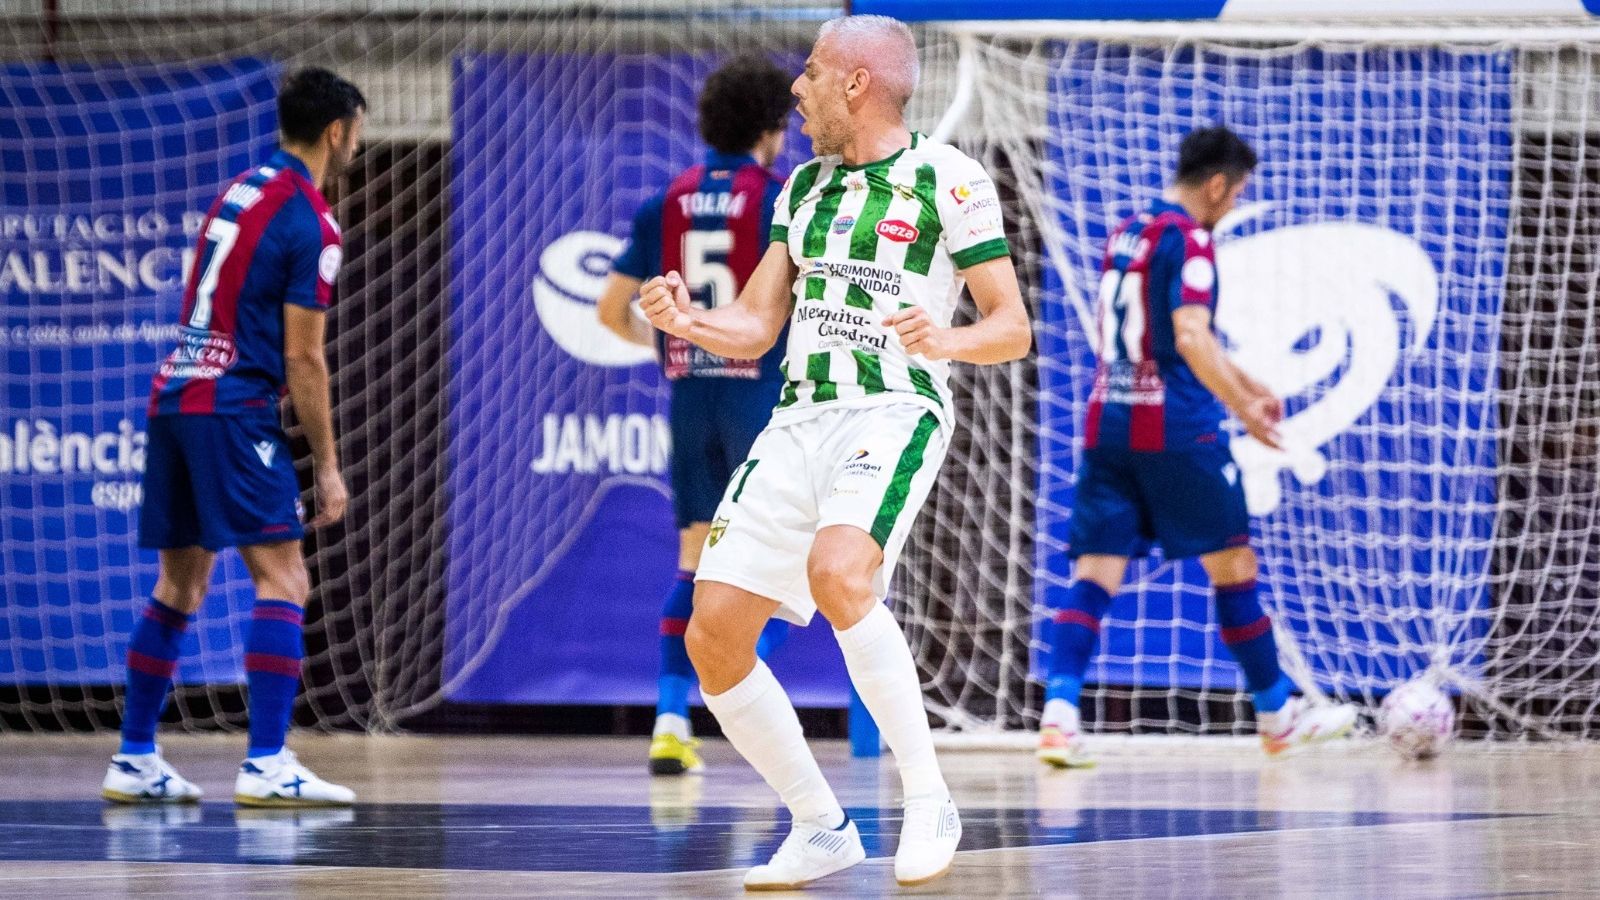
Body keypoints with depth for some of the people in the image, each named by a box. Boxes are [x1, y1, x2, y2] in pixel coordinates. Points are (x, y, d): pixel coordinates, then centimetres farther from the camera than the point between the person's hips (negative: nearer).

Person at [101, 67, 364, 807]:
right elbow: (303, 360, -10)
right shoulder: (310, 224, -9)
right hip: (234, 407, -9)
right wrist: (327, 467, -4)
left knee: (179, 588, 15)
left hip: (173, 394, 9)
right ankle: (266, 767, -16)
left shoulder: (241, 190, 16)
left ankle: (134, 761, 17)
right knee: (282, 581, -8)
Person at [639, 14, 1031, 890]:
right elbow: (754, 325, 20)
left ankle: (928, 801, -24)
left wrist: (946, 340, -25)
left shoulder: (947, 179, -2)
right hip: (798, 420, 7)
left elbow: (1012, 328, -4)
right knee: (712, 639, -3)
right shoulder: (804, 186, 18)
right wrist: (689, 323, -2)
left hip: (895, 413, -7)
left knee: (837, 570, -35)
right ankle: (820, 830, 13)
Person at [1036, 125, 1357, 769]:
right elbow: (1190, 336, -22)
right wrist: (1242, 407, -21)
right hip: (1174, 429, -7)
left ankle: (1059, 710, -21)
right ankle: (1277, 715, 18)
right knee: (1232, 563, 8)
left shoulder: (1126, 233, 17)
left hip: (1106, 423, 7)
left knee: (1096, 572, -1)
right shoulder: (1188, 240, -9)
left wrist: (1245, 384, 34)